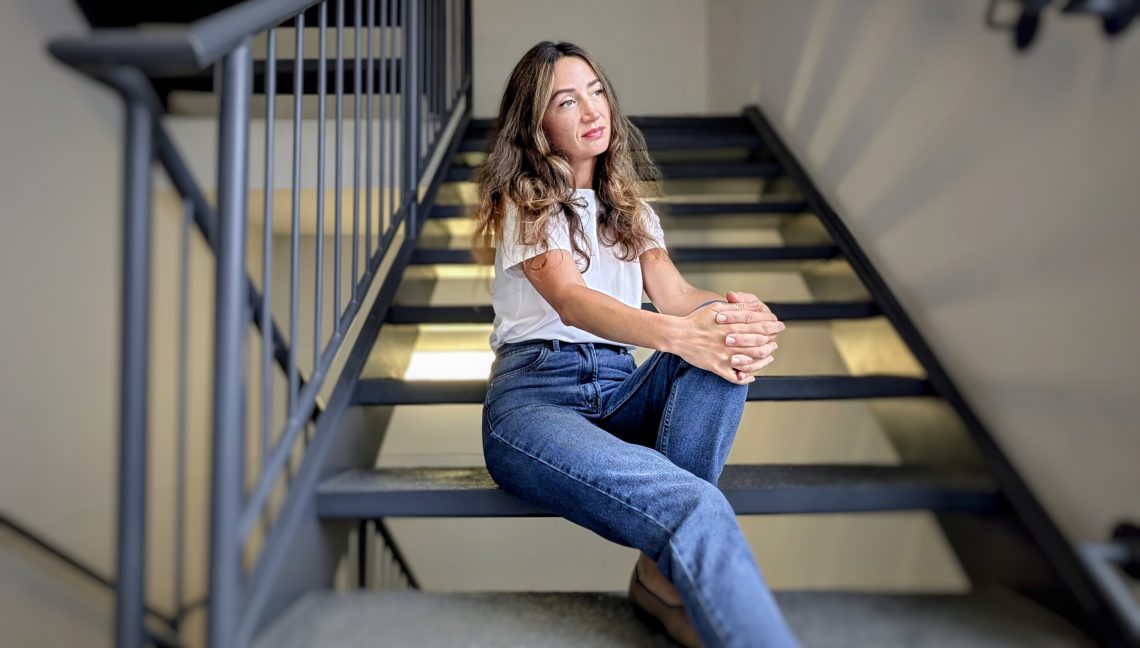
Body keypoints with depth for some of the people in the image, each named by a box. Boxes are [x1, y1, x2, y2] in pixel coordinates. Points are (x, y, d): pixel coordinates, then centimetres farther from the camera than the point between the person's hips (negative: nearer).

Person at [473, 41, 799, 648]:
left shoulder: (628, 206, 20)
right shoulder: (523, 202, 3)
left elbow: (672, 292, 0)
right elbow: (571, 300, -18)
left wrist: (736, 312, -26)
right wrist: (678, 334, -38)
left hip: (618, 389, 6)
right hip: (533, 393, -5)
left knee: (721, 350, -28)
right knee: (696, 507, -34)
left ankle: (667, 571, -27)